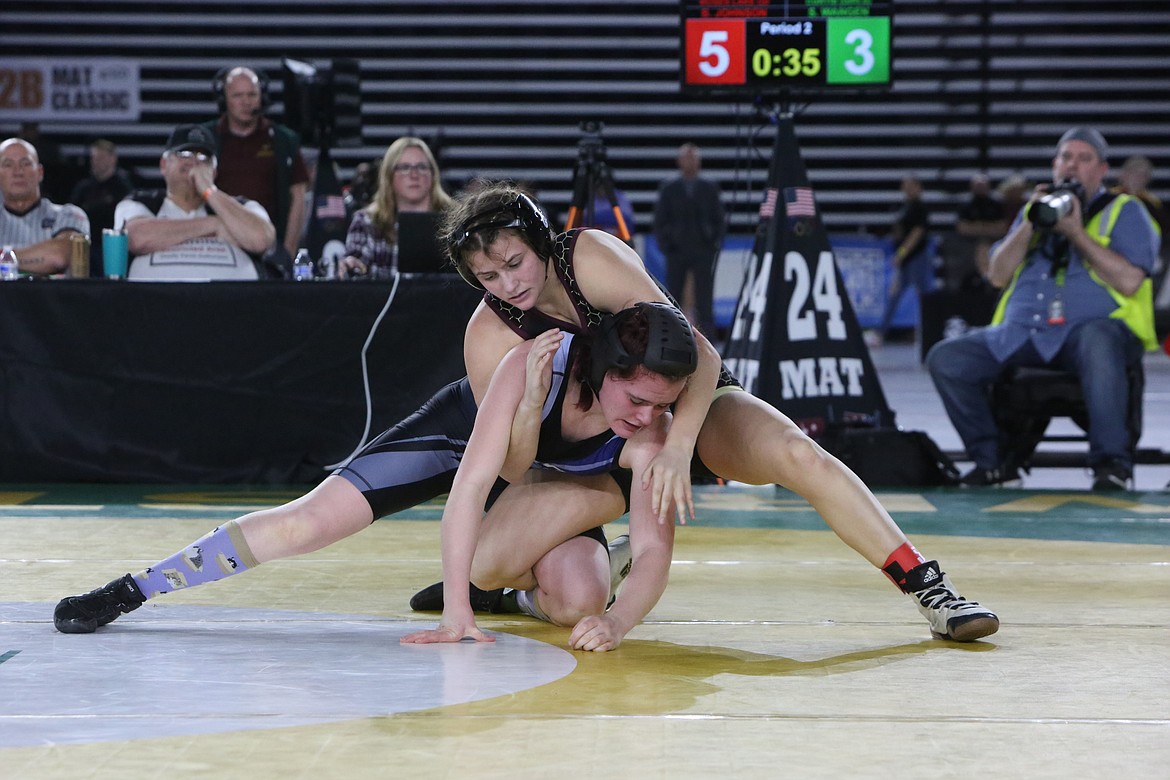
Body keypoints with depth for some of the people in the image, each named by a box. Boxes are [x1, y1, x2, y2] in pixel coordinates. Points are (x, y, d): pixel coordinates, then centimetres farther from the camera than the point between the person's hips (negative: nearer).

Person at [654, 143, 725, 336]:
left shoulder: (710, 188, 8)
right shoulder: (668, 188, 7)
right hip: (676, 252, 0)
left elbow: (719, 220, 10)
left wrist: (715, 244, -2)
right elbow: (659, 221, 8)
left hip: (704, 252, 0)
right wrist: (665, 246, -2)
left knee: (704, 302, -4)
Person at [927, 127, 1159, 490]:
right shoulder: (1036, 209, 23)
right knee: (945, 358, -14)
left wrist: (1076, 232, -10)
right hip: (1021, 333, 5)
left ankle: (1112, 463, -32)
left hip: (1092, 327, -5)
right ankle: (993, 462, -6)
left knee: (1098, 343, -42)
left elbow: (1129, 282, -9)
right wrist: (1030, 224, 0)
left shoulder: (1124, 211, 8)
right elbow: (998, 276, 12)